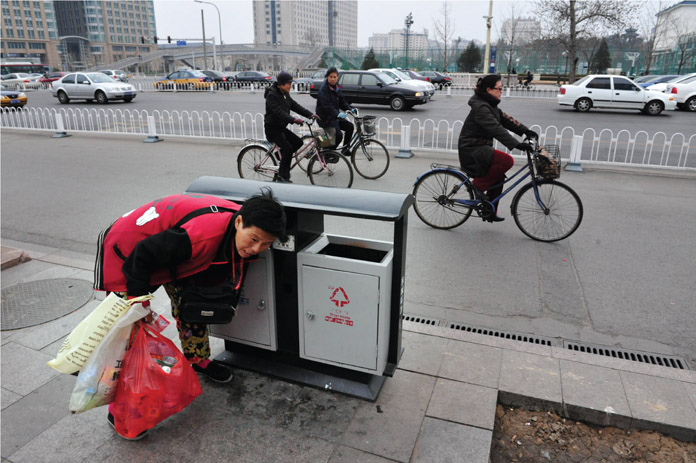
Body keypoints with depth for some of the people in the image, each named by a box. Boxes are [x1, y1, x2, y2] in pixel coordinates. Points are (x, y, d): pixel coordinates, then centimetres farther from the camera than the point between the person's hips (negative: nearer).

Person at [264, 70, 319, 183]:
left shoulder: (285, 94, 10)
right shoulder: (272, 95, -18)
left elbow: (295, 105, 7)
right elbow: (279, 112, -30)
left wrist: (310, 114, -5)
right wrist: (293, 120, -41)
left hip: (281, 127, 9)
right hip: (272, 128, -9)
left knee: (298, 142, -2)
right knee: (288, 148, -19)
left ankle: (281, 155, 16)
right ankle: (283, 176, -10)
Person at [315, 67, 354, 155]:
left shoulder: (336, 88, 12)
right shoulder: (324, 89, -15)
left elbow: (341, 101, 14)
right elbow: (326, 105, -27)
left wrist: (350, 109, -4)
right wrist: (337, 114, -41)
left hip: (334, 117, 8)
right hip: (325, 118, -8)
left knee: (350, 126, -4)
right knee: (338, 135, -21)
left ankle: (345, 149, 9)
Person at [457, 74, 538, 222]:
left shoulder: (490, 105, 13)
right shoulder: (480, 107, -20)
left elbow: (505, 119, 14)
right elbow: (495, 129, -29)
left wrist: (526, 131, 4)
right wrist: (516, 144, -35)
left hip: (480, 148, 10)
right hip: (471, 150, -10)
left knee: (498, 177, 11)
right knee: (507, 160, -24)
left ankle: (490, 213, 20)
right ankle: (479, 185, -9)